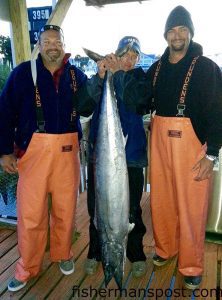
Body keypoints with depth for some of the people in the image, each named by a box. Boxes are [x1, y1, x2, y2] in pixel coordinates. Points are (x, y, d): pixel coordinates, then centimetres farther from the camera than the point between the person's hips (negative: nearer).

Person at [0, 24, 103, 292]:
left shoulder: (76, 75, 9)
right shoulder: (23, 72, 1)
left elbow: (85, 108, -4)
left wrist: (99, 79, -17)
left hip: (67, 149, 2)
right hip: (33, 148, -2)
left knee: (66, 207, 11)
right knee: (31, 211, 1)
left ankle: (63, 255, 34)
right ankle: (28, 267, 22)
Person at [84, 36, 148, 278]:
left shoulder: (138, 75, 5)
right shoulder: (101, 75, 8)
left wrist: (118, 73, -23)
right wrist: (100, 75, -20)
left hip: (130, 151, -1)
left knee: (131, 208, 5)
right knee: (96, 205, 10)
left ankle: (136, 255, 27)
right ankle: (95, 252, 31)